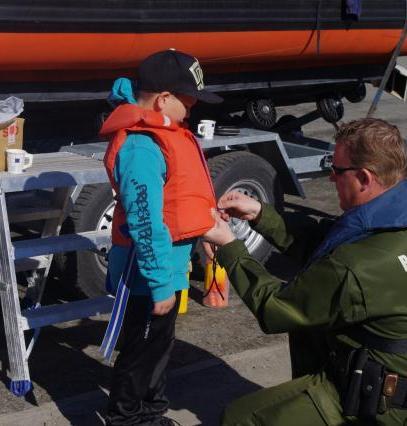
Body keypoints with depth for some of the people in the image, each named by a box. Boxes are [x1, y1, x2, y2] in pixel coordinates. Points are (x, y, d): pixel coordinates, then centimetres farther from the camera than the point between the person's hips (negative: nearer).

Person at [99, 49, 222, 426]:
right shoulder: (141, 147, -27)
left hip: (167, 261, 10)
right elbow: (146, 225, -28)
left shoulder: (157, 131, 4)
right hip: (149, 269, -10)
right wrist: (161, 283, -24)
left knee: (158, 342, 23)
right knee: (143, 347, 6)